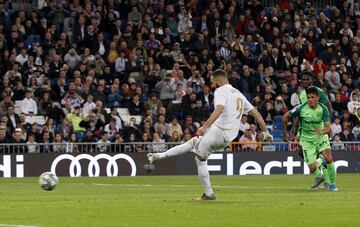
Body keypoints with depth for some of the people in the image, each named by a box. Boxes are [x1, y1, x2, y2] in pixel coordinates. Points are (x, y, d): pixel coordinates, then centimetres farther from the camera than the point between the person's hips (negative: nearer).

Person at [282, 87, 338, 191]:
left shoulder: (323, 109, -16)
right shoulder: (301, 108, -18)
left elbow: (328, 127, -24)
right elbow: (285, 117, -6)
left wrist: (322, 131, -46)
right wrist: (285, 132, 0)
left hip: (321, 136, 0)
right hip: (307, 139, 0)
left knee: (328, 159, -23)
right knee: (313, 168, -10)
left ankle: (332, 184, 1)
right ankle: (319, 175, 30)